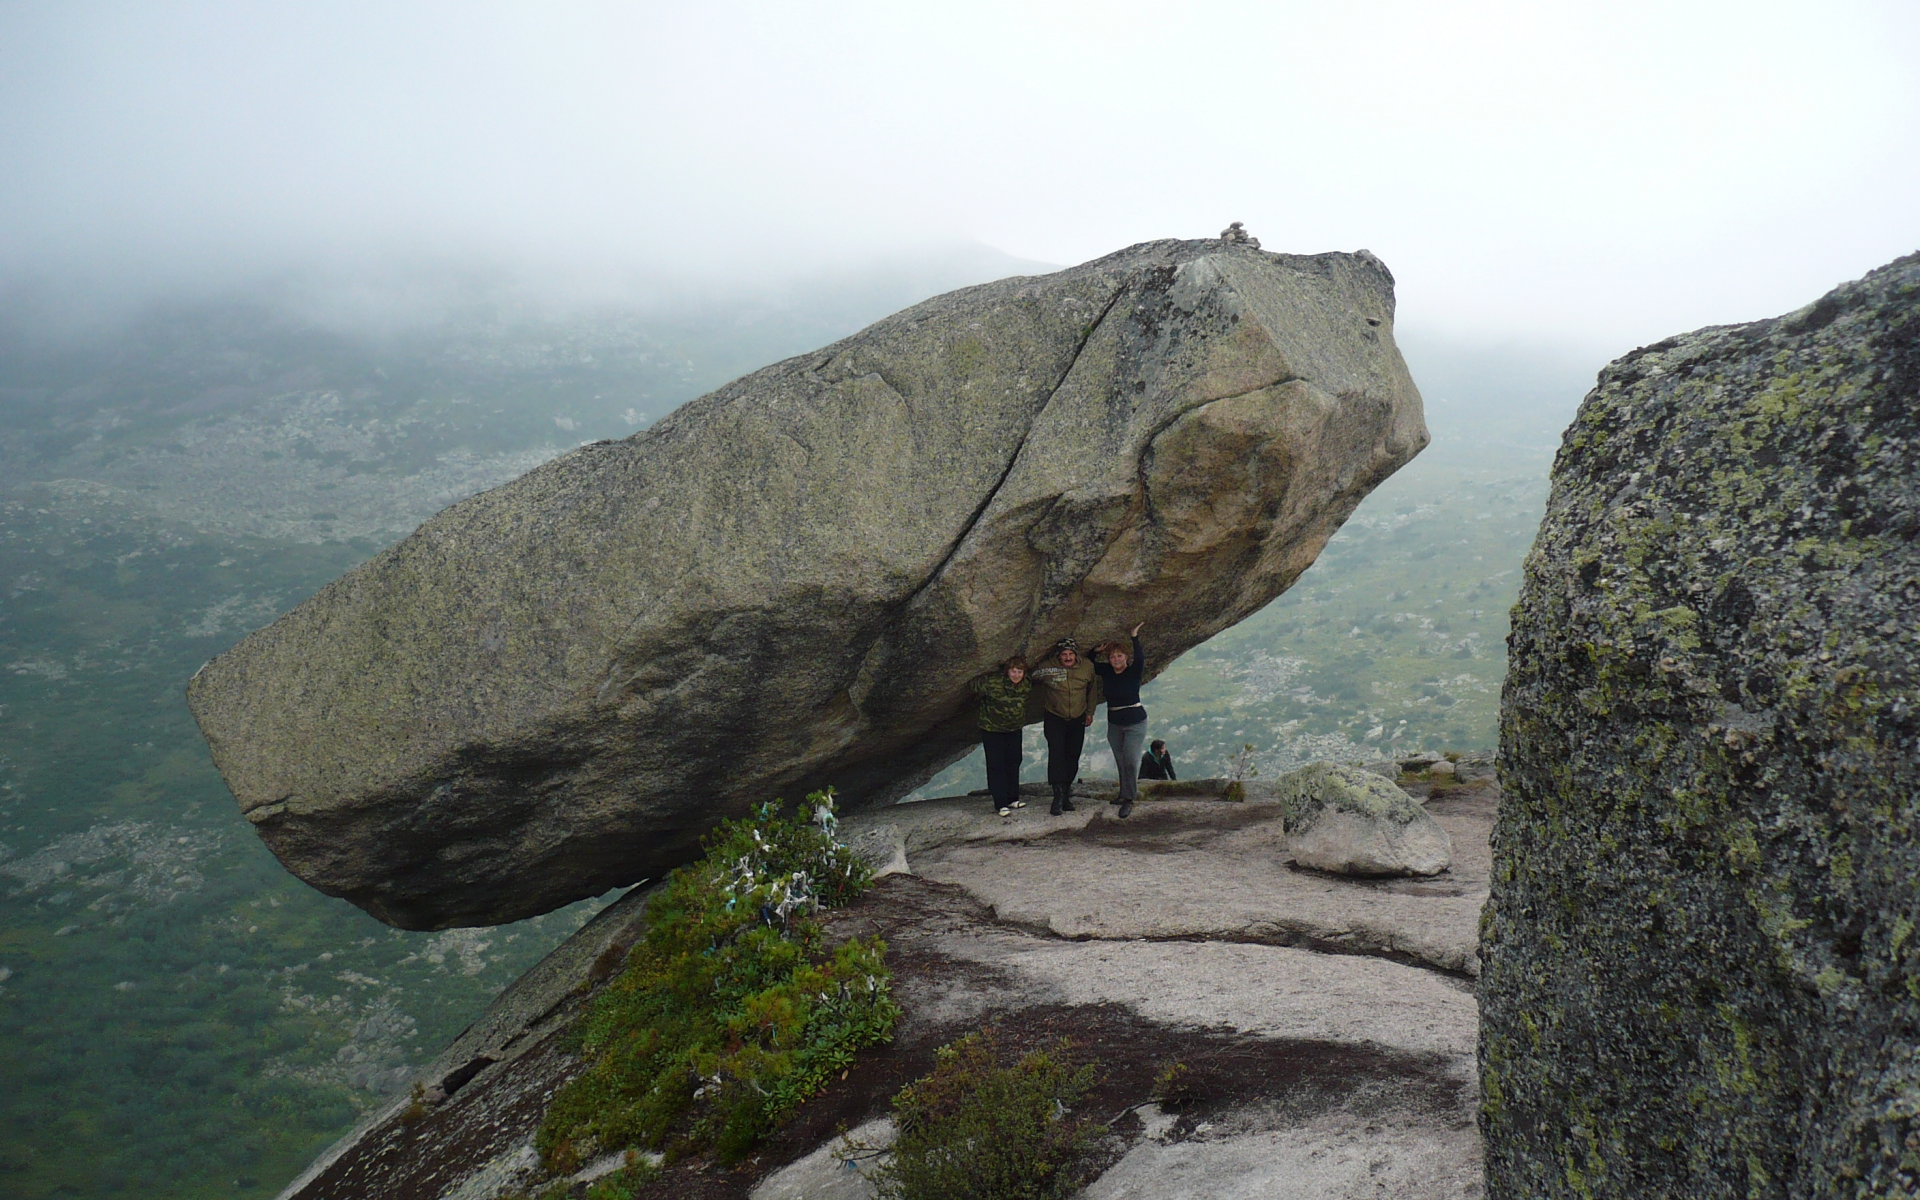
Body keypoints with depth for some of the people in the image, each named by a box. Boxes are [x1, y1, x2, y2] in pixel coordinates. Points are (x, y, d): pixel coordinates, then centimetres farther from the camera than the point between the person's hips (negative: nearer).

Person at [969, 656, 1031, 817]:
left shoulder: (1027, 685, -11)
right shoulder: (992, 682, -28)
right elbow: (974, 687, -14)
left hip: (1014, 729, 5)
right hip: (992, 729, -5)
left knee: (1013, 762, 14)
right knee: (996, 765, -7)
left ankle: (1012, 798, 27)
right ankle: (1000, 804, -5)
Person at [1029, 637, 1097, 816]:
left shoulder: (1087, 667, -6)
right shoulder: (1046, 668, -17)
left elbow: (1091, 690, 12)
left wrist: (1090, 712, 12)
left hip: (1078, 720, 3)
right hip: (1055, 719, -3)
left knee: (1073, 758, 6)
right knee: (1056, 755, -19)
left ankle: (1066, 795, 19)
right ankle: (1058, 796, -21)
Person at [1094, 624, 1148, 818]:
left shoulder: (1133, 671, -11)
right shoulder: (1106, 671, 1)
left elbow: (1140, 660, -31)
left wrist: (1135, 638, -27)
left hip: (1135, 723, -5)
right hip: (1114, 724, 5)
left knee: (1130, 760, -15)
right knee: (1121, 762, 11)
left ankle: (1128, 800, -13)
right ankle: (1131, 792, 28)